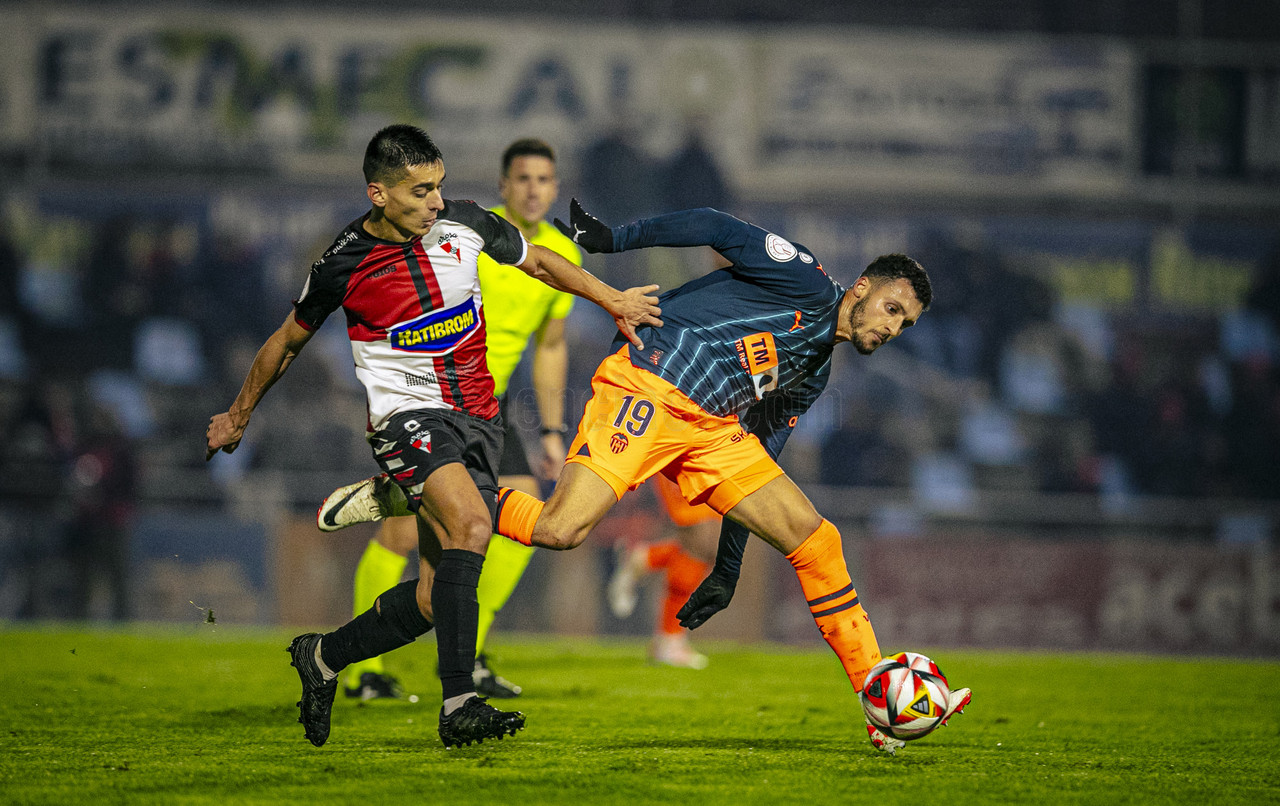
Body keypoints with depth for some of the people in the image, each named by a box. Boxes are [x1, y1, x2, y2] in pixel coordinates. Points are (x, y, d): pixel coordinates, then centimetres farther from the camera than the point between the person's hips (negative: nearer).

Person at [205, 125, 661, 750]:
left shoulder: (464, 223, -1)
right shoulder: (342, 266, -8)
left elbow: (537, 260, 20)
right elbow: (288, 341, 10)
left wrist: (612, 299, 17)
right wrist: (238, 415, 21)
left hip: (476, 417, 5)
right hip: (407, 413, -5)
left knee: (437, 593, 0)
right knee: (470, 524, -32)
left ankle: (323, 658, 24)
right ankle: (458, 706, -37)